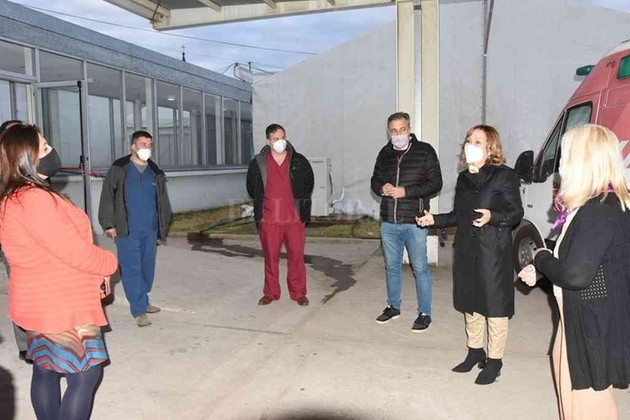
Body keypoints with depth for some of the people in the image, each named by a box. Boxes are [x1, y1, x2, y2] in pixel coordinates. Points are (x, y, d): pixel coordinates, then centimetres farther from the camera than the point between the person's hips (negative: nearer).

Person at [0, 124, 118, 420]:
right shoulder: (34, 199, -25)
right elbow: (77, 252, -24)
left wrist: (96, 273, 12)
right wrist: (110, 264, -4)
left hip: (42, 304, 10)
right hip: (62, 307, -10)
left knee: (46, 370, 18)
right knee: (85, 374, 1)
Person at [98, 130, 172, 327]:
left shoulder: (156, 172, 12)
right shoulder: (119, 169, -2)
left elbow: (162, 201, 16)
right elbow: (107, 197, -3)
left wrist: (163, 225, 12)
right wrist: (108, 224, -8)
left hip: (150, 230, 5)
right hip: (127, 231, -4)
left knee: (147, 268, 12)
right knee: (132, 270, -4)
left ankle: (142, 301, 28)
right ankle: (139, 310, 2)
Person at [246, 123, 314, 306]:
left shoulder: (299, 161, 4)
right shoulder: (258, 163, 4)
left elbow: (309, 184, 13)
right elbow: (252, 188, 16)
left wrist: (304, 210, 10)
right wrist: (260, 208, 13)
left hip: (295, 217, 0)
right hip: (269, 219, 0)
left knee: (296, 256, 3)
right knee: (271, 257, 8)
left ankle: (298, 293, 16)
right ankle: (270, 293, 21)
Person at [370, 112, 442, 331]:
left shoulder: (424, 151, -4)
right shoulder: (385, 154, 10)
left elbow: (435, 183, -8)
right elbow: (375, 180, 18)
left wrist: (406, 191, -17)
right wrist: (382, 188, -6)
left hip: (414, 222, -4)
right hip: (389, 222, 5)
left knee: (420, 268, 2)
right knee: (392, 266, 16)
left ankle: (424, 313, 16)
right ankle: (393, 306, 32)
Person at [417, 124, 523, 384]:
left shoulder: (504, 176, -9)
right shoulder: (464, 178, 11)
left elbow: (517, 213, -9)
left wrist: (492, 217, -25)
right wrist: (435, 220, 4)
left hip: (493, 252, -6)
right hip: (466, 250, 7)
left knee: (494, 307, 3)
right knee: (470, 304, 16)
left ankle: (494, 361, 19)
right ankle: (475, 352, 34)